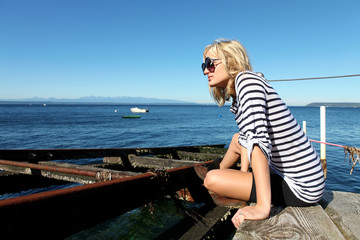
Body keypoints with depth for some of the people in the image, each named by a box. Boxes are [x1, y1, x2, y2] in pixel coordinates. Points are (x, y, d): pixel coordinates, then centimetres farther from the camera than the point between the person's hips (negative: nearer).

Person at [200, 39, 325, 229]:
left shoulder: (246, 79, -19)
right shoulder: (236, 93, 9)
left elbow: (258, 137, -31)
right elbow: (247, 136, 16)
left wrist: (263, 207, -34)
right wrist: (243, 175, 8)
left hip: (301, 188, -9)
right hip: (285, 170, 9)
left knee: (211, 179, -16)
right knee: (237, 139, 25)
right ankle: (219, 171, 50)